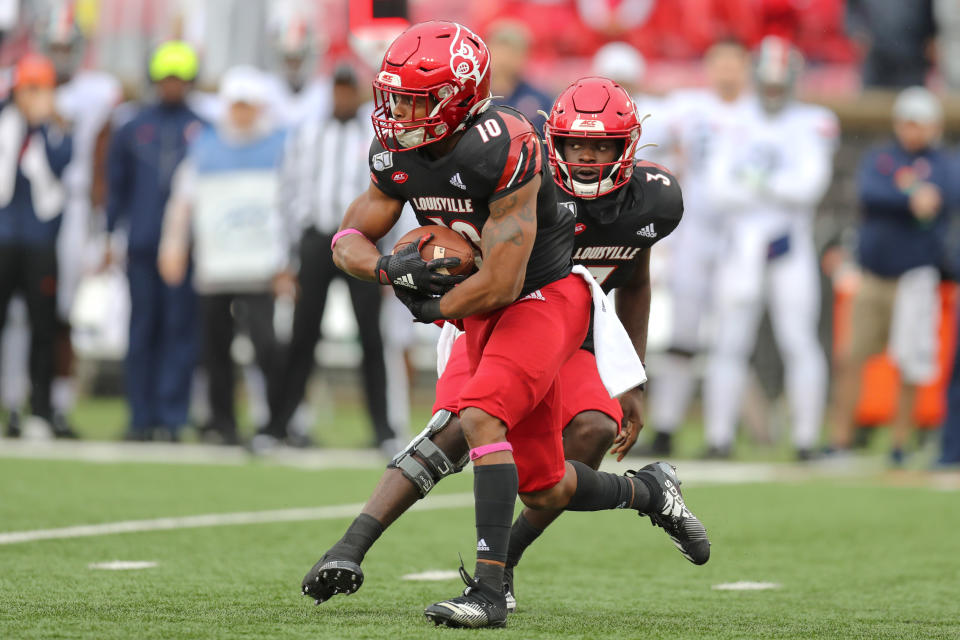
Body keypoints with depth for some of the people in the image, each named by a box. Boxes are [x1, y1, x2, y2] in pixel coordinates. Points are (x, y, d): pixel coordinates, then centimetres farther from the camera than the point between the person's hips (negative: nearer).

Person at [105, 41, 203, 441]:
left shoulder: (203, 130, 4)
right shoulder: (133, 129, 11)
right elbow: (117, 184, 15)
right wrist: (111, 233, 10)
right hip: (142, 243, 2)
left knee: (179, 328, -5)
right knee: (143, 329, 3)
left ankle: (171, 415, -3)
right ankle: (141, 415, 8)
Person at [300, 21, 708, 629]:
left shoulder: (502, 152, -28)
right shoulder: (397, 154, -4)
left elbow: (500, 284, -27)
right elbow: (349, 241, 3)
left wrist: (433, 309, -12)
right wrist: (389, 267, -19)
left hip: (547, 296, -8)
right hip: (484, 314, 8)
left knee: (481, 416, -30)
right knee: (545, 489, 12)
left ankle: (490, 589, -28)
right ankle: (650, 492, 41)